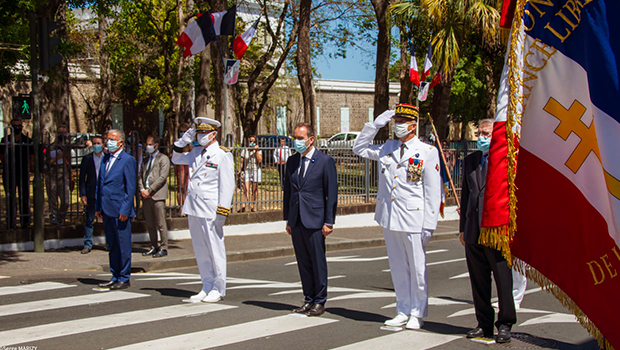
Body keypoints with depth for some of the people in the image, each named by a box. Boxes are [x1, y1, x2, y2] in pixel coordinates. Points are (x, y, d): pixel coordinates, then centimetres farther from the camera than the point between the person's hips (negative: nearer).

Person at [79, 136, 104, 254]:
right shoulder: (87, 159, 4)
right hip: (91, 194, 0)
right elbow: (82, 178, 3)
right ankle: (87, 245, 11)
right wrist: (82, 194, -5)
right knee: (89, 221, 3)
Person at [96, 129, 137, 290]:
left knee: (123, 246, 0)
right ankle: (115, 277, 21)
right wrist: (98, 207, 13)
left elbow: (131, 188, -11)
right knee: (112, 246, 13)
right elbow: (100, 183, 19)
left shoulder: (127, 160, -7)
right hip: (107, 210, 7)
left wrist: (125, 210, -16)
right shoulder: (105, 159, 15)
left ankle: (124, 279, 7)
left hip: (120, 211, -7)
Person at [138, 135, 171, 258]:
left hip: (158, 195, -6)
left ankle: (163, 248, 0)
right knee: (149, 224, 9)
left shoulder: (163, 159, 0)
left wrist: (150, 190, -13)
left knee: (161, 224, -6)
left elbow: (162, 177, -9)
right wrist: (142, 189, -2)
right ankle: (154, 247, 18)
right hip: (146, 196, 6)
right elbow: (140, 175, 16)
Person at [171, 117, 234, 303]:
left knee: (215, 249, 1)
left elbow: (227, 185, -11)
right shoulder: (196, 153, 14)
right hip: (193, 210, 7)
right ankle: (207, 287, 21)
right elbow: (176, 159, 30)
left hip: (210, 211, -7)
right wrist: (183, 140, 14)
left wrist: (222, 212, -16)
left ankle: (218, 289, 10)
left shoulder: (223, 155, -7)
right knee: (200, 251, 12)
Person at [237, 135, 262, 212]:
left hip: (256, 171, 1)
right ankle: (243, 206, -19)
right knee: (246, 189, -13)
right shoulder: (244, 151, 5)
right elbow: (241, 162, 6)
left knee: (254, 189, 4)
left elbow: (259, 160, -9)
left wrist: (256, 151, -14)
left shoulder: (259, 151, 5)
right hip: (247, 171, -1)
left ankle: (252, 206, 13)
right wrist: (239, 171, -4)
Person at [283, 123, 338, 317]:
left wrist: (329, 222, -10)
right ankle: (309, 299, 19)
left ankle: (319, 302, 11)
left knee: (318, 262, 1)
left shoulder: (325, 161, -5)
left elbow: (332, 193, -6)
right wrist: (288, 219, 12)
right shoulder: (292, 161, 11)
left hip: (314, 221, -5)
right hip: (296, 221, 5)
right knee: (303, 262, 10)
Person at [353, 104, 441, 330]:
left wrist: (429, 225, -10)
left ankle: (417, 314, 15)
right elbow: (359, 148, 21)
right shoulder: (387, 149, 11)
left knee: (417, 268, 3)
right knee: (398, 268, 11)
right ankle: (403, 312, 21)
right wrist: (376, 125, 9)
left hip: (413, 220, -5)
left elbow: (433, 192, -5)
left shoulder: (427, 152, -4)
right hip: (389, 219, 5)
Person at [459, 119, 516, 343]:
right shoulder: (470, 161, 16)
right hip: (474, 230, 6)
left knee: (503, 278, -1)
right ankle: (484, 323, 21)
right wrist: (463, 227, 16)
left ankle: (505, 324, 11)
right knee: (478, 280, 10)